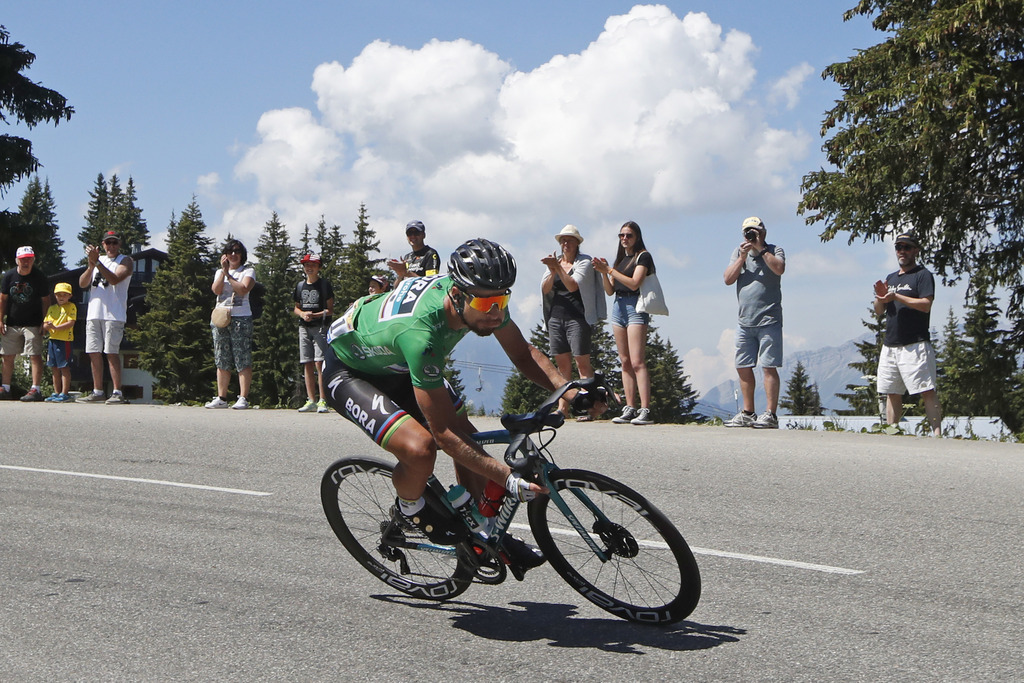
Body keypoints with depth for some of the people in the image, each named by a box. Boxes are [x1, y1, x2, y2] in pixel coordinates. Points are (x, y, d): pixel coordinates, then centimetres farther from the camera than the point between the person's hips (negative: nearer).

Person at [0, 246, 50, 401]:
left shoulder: (39, 277, -7)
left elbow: (45, 301, -1)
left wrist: (44, 322, -6)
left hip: (33, 323, -4)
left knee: (35, 355, -11)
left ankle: (35, 389, -12)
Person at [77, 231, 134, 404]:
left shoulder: (125, 261, 4)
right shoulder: (98, 259, 20)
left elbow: (114, 279, -15)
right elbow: (82, 284, 10)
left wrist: (97, 262, -18)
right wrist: (91, 265, -7)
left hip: (113, 314, -6)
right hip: (93, 313, 6)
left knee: (111, 352, -11)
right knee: (94, 353, 5)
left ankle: (117, 392, -11)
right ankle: (97, 392, 11)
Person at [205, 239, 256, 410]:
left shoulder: (248, 271, 6)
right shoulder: (220, 272, 18)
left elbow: (243, 289, -13)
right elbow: (216, 290, -1)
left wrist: (229, 274, -6)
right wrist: (223, 271, -6)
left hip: (241, 318, -5)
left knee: (243, 360, -10)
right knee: (222, 361, 4)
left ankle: (243, 398, -11)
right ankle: (221, 398, 8)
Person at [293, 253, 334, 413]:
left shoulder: (324, 285, 1)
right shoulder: (300, 286, 16)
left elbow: (330, 310, -2)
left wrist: (315, 315, -16)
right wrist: (303, 314, -1)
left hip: (320, 327, -5)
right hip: (304, 327, 5)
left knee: (319, 363, -13)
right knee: (307, 364, 3)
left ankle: (322, 401, -12)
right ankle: (311, 401, 7)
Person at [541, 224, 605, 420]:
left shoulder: (584, 262, 0)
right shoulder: (555, 261, 15)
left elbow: (573, 286, -14)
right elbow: (545, 289, 5)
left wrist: (558, 268, -18)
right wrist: (552, 271, -11)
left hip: (577, 318, -5)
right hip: (556, 317, 5)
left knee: (582, 362, -8)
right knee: (562, 363, 5)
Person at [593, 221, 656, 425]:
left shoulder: (643, 256, -2)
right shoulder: (620, 259, 19)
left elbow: (634, 283, -15)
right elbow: (610, 290, 16)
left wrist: (610, 270, -12)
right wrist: (604, 273, -1)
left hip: (635, 307, -7)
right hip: (618, 307, 8)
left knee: (637, 362, -15)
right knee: (625, 362, 4)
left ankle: (645, 411, -18)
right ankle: (630, 410, 4)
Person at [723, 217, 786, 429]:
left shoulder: (774, 250, 3)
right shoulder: (738, 252, 15)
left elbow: (779, 268, -18)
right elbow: (728, 279, 3)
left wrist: (761, 248, -13)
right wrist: (742, 257, -6)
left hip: (768, 319, -5)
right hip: (745, 321, 5)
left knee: (769, 367, -9)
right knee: (743, 367, 8)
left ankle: (771, 414, -9)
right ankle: (747, 413, 17)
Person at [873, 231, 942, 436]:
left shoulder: (922, 275, 0)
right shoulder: (890, 278, 21)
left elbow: (926, 304, -14)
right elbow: (878, 310, 19)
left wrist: (896, 297, -18)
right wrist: (880, 297, -3)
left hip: (915, 344, -7)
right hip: (890, 345, 7)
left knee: (927, 391, -12)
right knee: (892, 393, 7)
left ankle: (937, 433, -17)